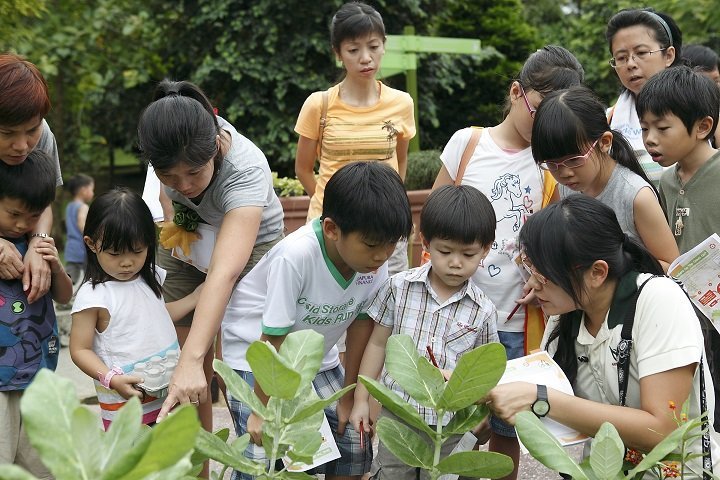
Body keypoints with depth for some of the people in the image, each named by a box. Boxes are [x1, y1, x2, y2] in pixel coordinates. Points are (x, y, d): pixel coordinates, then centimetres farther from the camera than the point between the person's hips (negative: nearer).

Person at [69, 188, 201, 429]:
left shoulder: (150, 278, 7)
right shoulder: (92, 295, -14)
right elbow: (80, 349, -11)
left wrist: (197, 296, 18)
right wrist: (112, 379, -23)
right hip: (124, 403, -6)